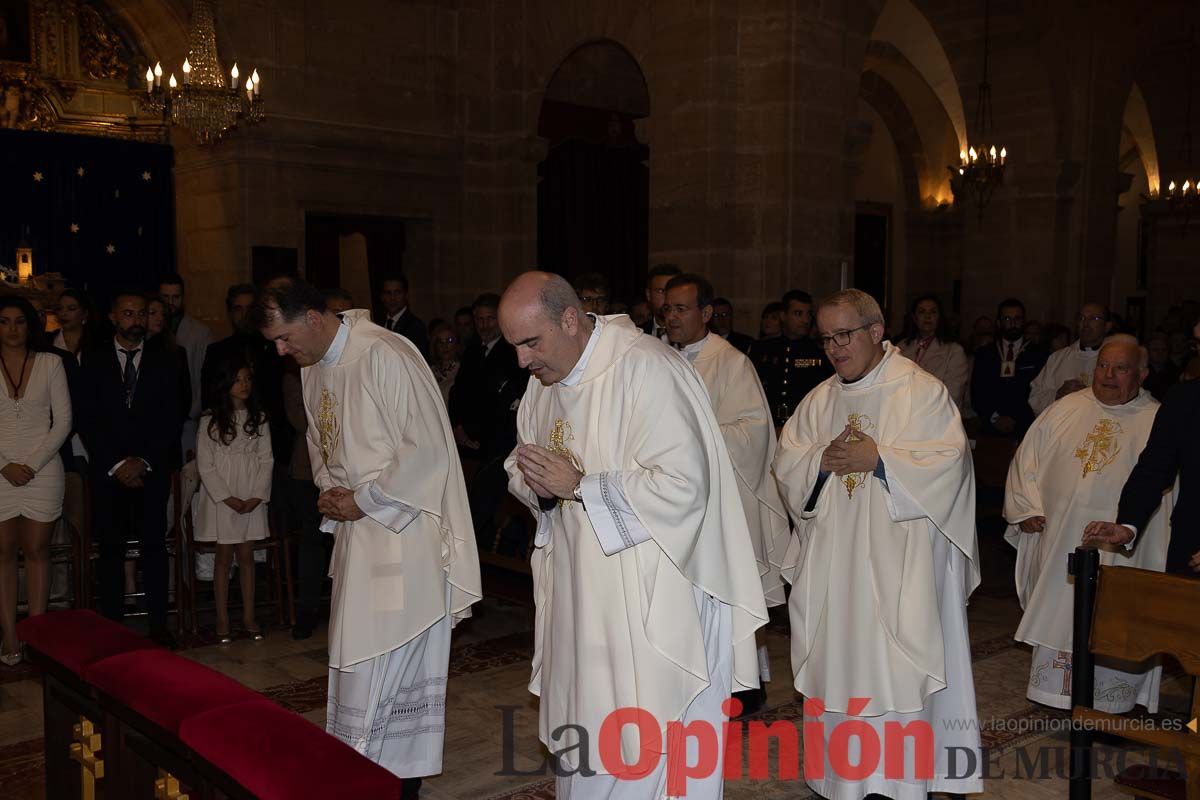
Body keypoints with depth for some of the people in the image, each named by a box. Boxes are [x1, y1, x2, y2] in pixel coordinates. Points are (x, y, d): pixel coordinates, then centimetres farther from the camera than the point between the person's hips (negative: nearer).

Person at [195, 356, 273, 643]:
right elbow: (205, 465, -5)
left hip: (252, 499, 2)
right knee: (224, 557, 3)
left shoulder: (258, 418, 4)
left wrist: (257, 496, -8)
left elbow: (266, 460, 3)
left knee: (247, 556, 7)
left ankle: (248, 616, 13)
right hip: (221, 498, -2)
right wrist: (228, 498, -11)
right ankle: (222, 619, 10)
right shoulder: (210, 420, -4)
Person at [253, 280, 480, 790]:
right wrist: (330, 491, 3)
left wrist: (363, 501, -15)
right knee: (358, 652, 13)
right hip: (356, 525, 8)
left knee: (389, 656, -3)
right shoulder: (313, 368, 8)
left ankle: (399, 770, 12)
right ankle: (367, 768, 26)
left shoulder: (385, 356, -19)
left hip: (402, 528, -8)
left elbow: (427, 447, -22)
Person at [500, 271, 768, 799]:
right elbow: (520, 470, 16)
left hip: (652, 595, -8)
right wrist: (537, 484, -8)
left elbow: (681, 483, -26)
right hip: (581, 593, 8)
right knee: (584, 737, 18)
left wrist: (580, 484, -20)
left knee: (649, 752, 2)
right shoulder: (545, 380, 7)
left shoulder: (645, 369, -20)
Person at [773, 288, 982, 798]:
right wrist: (822, 460, -11)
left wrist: (877, 459, -16)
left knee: (893, 670, -3)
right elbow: (786, 462, 8)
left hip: (896, 561, -5)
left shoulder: (921, 391, -3)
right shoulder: (819, 401, 12)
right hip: (831, 559, 5)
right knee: (837, 658, 9)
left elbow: (946, 460, -11)